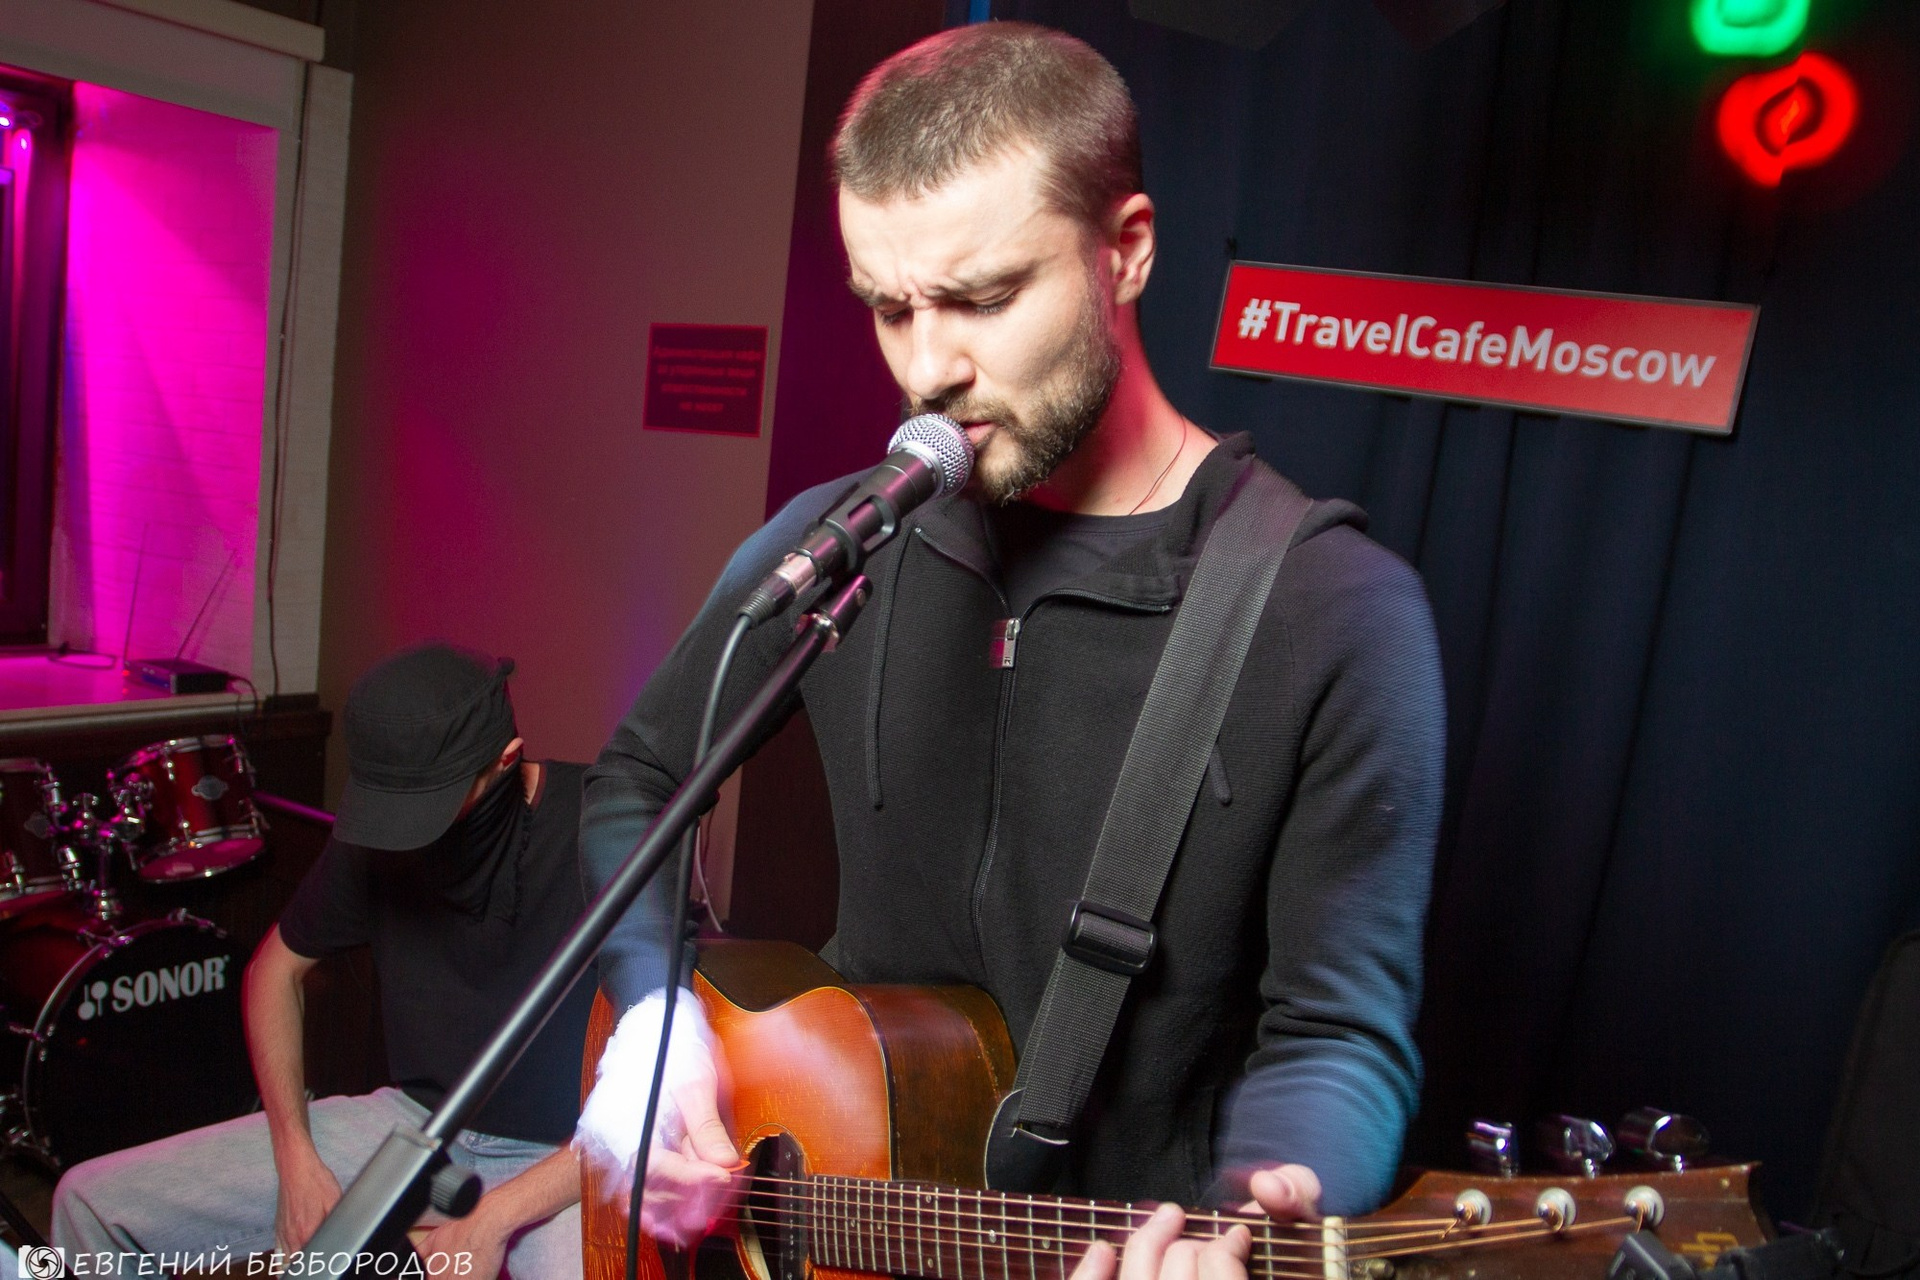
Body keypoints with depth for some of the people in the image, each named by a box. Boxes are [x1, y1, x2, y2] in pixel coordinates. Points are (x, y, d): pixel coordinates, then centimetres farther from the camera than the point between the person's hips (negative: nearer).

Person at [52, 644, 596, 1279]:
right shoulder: (378, 829, -5)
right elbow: (278, 965, 12)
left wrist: (495, 1218, -23)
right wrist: (296, 1160, 1)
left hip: (562, 1162, -5)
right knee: (92, 1200, 0)